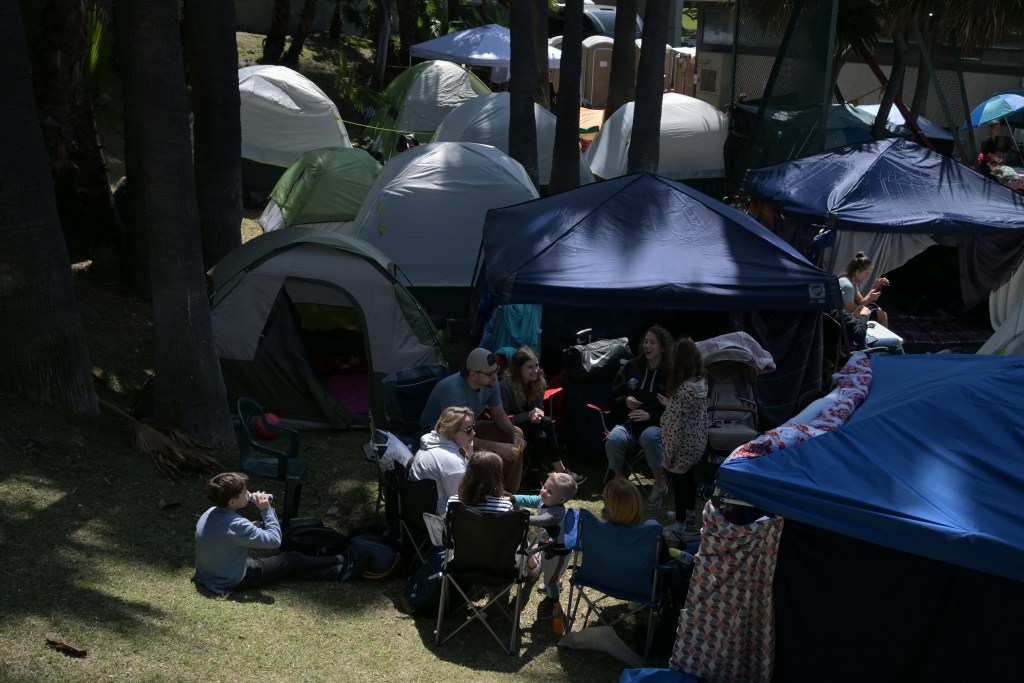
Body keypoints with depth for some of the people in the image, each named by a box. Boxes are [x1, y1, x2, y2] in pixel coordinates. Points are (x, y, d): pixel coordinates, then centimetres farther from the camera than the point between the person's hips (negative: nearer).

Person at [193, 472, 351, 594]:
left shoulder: (210, 513, -6)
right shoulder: (236, 525, -32)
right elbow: (274, 540, -26)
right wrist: (267, 509, -19)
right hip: (233, 582, -8)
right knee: (292, 560, 7)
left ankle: (335, 570, 34)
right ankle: (341, 565, 26)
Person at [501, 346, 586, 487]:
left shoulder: (538, 382, 0)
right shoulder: (506, 385, -20)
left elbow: (539, 407, 8)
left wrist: (537, 414, -17)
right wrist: (529, 415, -28)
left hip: (529, 426, 6)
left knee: (541, 437, -30)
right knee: (547, 423, -27)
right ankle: (560, 471, -19)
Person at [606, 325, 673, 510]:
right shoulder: (632, 367, 7)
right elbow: (614, 399, 14)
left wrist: (650, 415, -17)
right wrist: (625, 401, -8)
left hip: (657, 424, -2)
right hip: (629, 422, 3)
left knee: (649, 436, -39)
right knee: (614, 439, -32)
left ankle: (660, 485, -17)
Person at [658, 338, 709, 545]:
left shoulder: (682, 390, -29)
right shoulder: (702, 382, -4)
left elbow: (678, 426, -24)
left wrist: (669, 453, -15)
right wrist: (670, 405, 9)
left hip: (683, 447, -8)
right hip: (698, 442, 8)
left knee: (678, 481, 10)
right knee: (689, 476, 26)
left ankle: (681, 526, 24)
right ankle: (690, 515, 44)